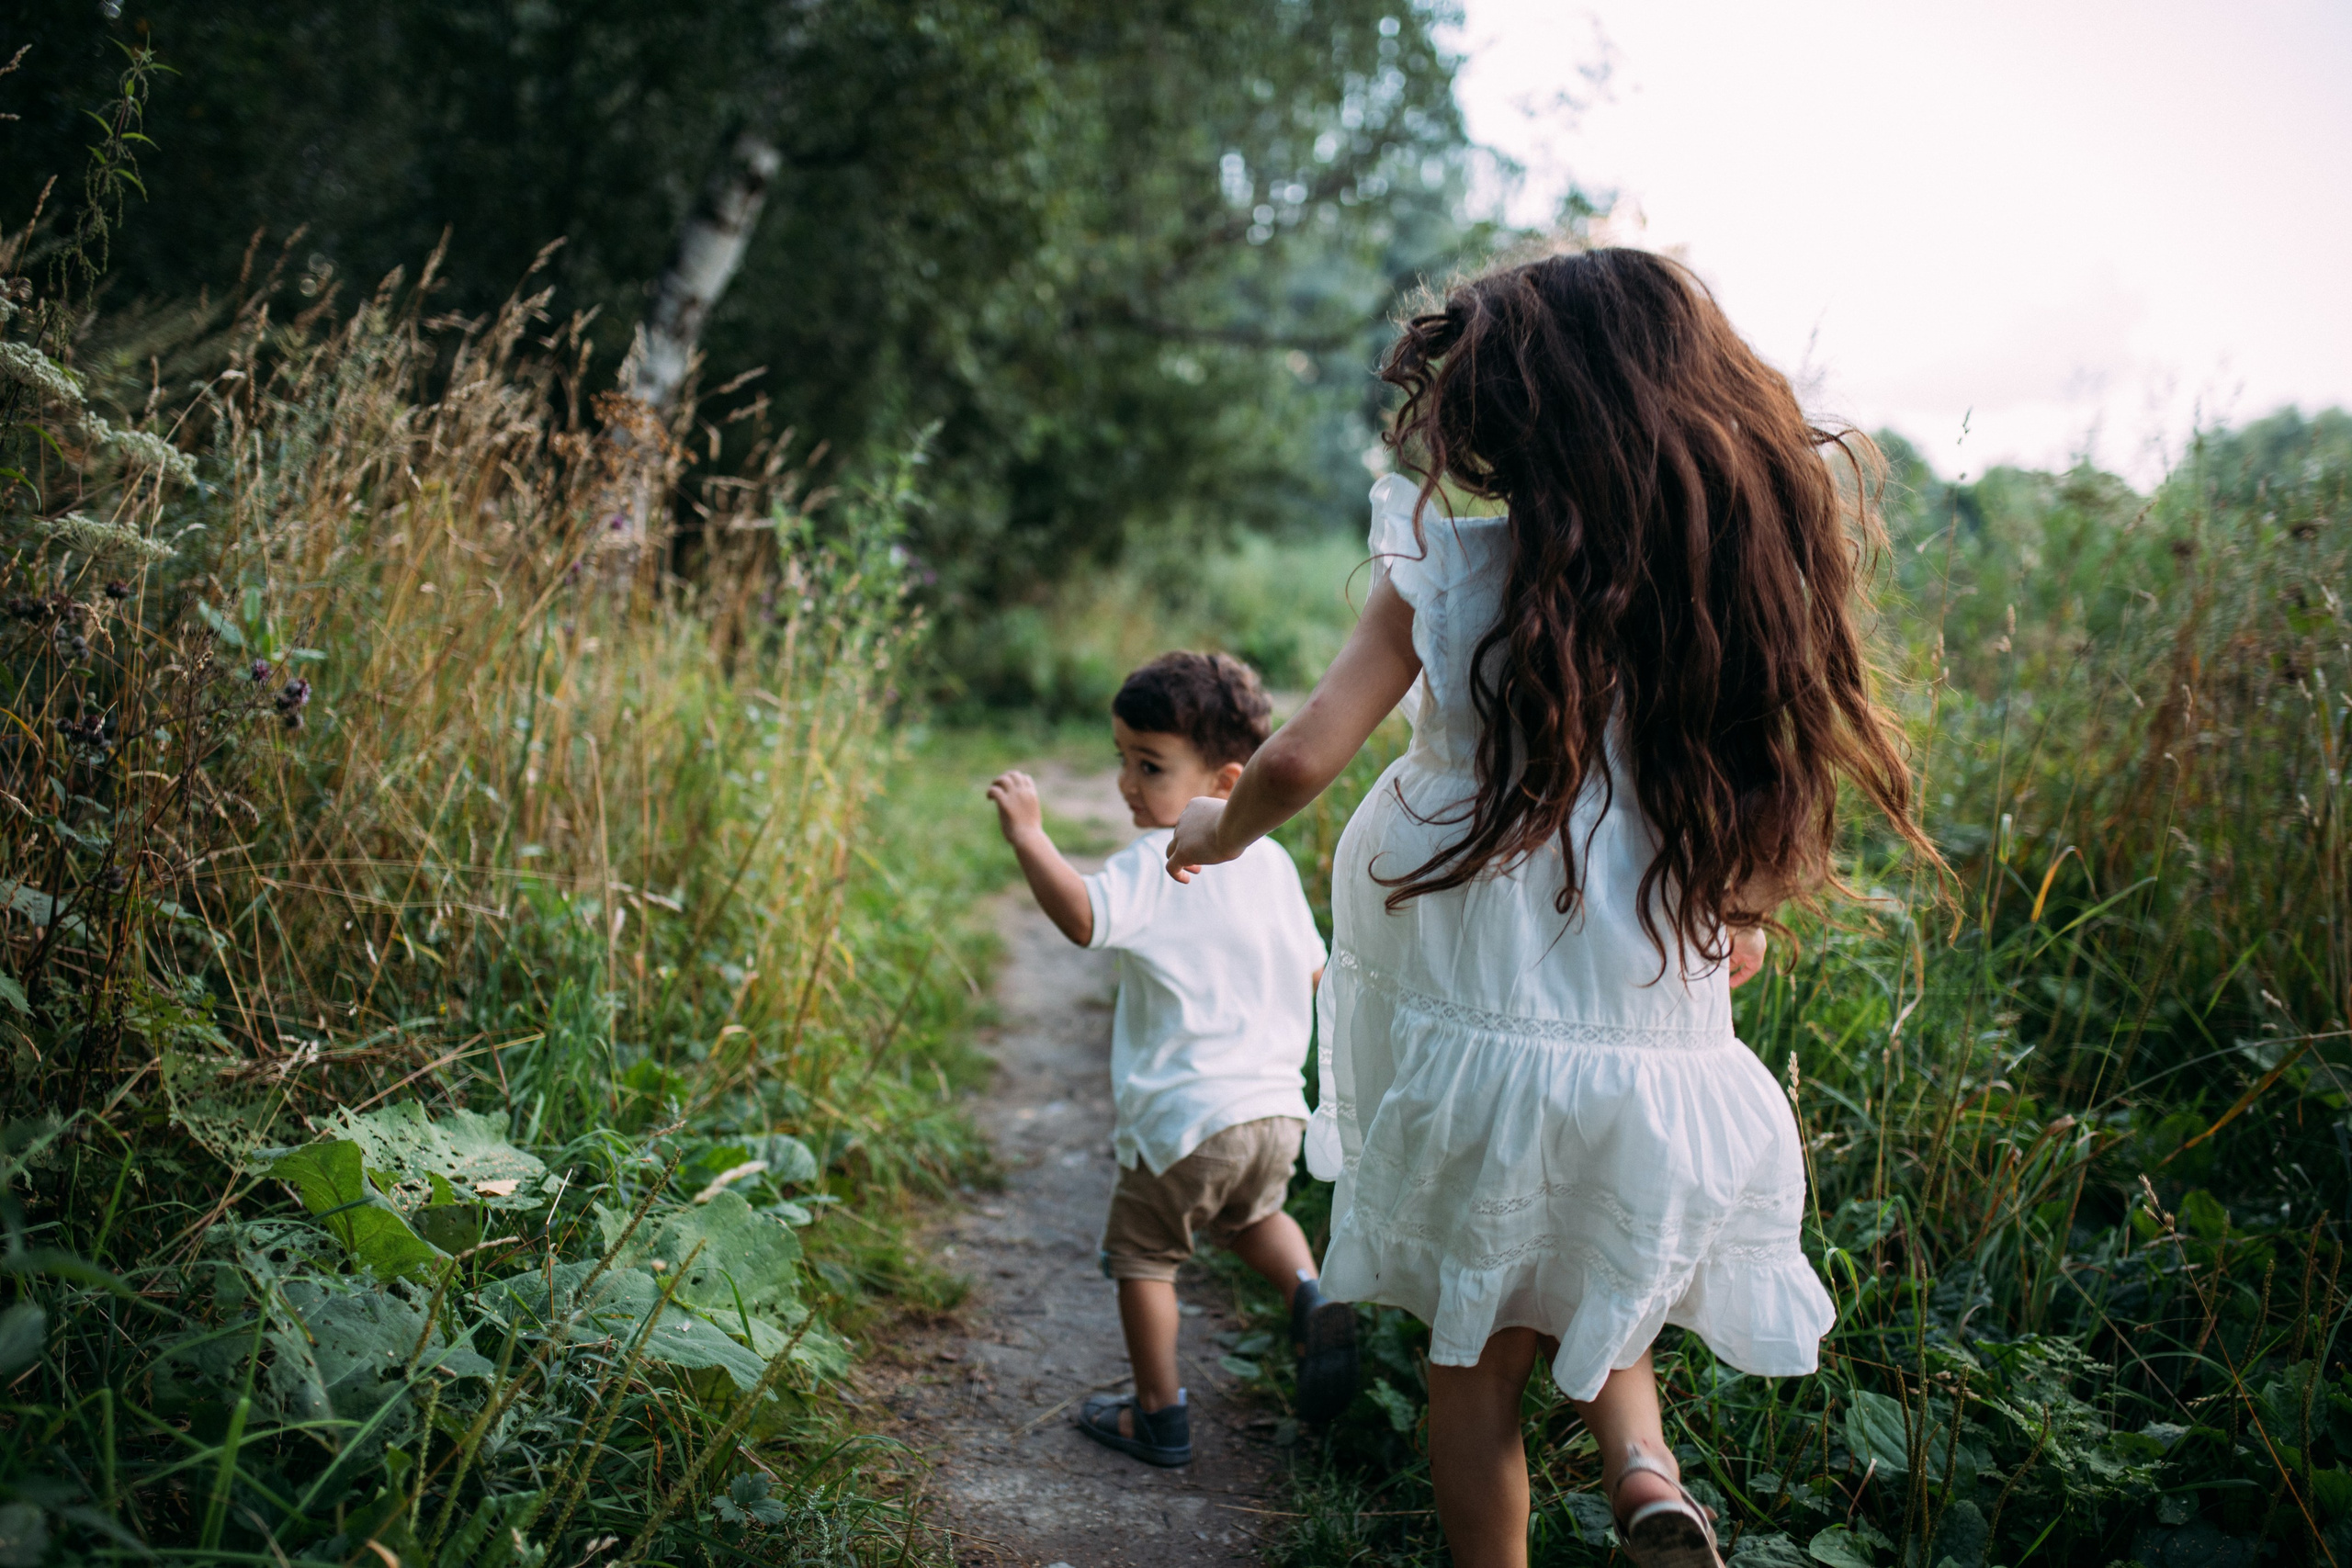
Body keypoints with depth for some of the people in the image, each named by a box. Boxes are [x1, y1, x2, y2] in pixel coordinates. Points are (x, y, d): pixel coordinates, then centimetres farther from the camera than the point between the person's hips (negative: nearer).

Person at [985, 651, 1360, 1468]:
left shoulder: (1154, 865, -16)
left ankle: (1159, 1416, 23)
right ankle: (1310, 1295, 10)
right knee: (1253, 1214, 34)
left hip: (1184, 1119, -7)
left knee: (1143, 1254, 14)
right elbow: (1312, 972, 15)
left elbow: (1082, 915, -35)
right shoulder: (1273, 862, 7)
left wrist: (1028, 834, -34)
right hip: (1278, 1108, 7)